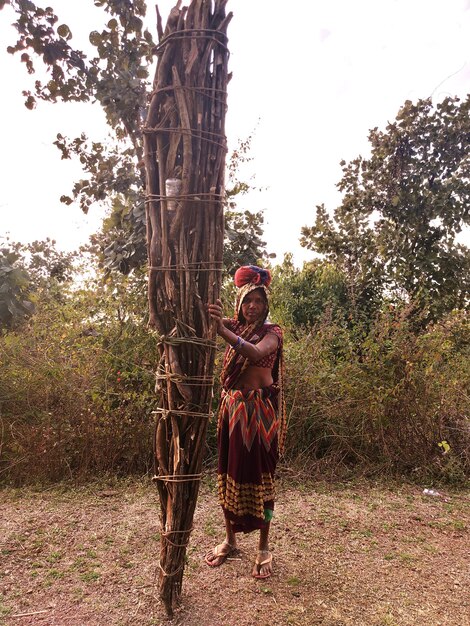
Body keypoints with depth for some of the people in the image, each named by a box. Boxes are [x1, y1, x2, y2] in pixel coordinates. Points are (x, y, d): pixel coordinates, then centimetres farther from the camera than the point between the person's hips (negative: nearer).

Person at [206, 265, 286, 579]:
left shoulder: (272, 332, -6)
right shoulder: (234, 326, 8)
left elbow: (256, 353, -29)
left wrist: (222, 329, -42)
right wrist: (211, 315, -34)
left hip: (261, 410, -4)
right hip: (232, 406, 4)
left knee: (260, 476, 4)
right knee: (230, 472, 12)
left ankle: (264, 549, 20)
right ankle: (230, 540, 29)